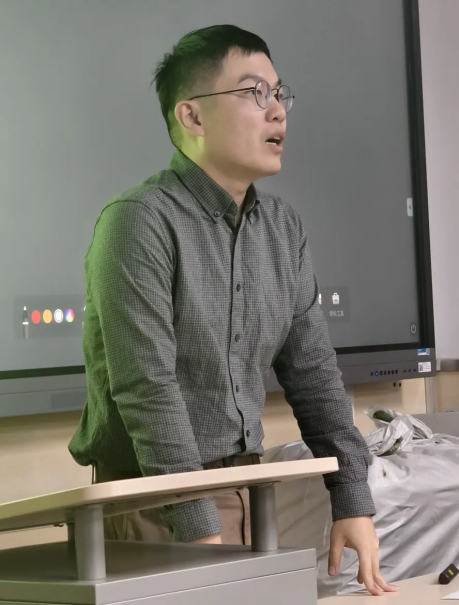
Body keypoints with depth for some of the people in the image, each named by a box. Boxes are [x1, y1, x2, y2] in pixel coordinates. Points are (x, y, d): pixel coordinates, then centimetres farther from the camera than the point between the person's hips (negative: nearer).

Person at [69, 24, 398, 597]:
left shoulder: (284, 228, 7)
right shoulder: (141, 222, -16)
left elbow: (312, 373, 8)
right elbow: (147, 391, -21)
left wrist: (353, 502, 2)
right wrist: (200, 531, -23)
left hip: (244, 498, 6)